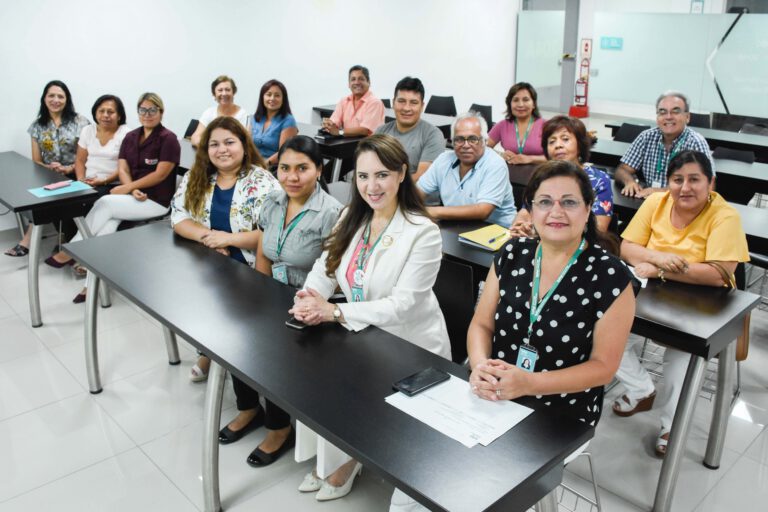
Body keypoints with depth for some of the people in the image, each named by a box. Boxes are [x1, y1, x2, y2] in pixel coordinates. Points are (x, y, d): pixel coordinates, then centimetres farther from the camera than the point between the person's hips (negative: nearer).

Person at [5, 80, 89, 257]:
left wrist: (67, 169, -18)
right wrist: (49, 169, -12)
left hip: (74, 176, -3)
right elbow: (36, 161, 11)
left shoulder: (79, 122, 1)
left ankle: (29, 239, -21)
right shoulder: (38, 125, 11)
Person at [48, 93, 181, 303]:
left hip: (157, 200, -5)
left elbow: (160, 175, -15)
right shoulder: (130, 137, 12)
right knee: (109, 221, -23)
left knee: (105, 204, -22)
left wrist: (127, 187, -14)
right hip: (133, 195, 6)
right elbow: (122, 170, 6)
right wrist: (133, 190, -14)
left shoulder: (168, 139, -8)